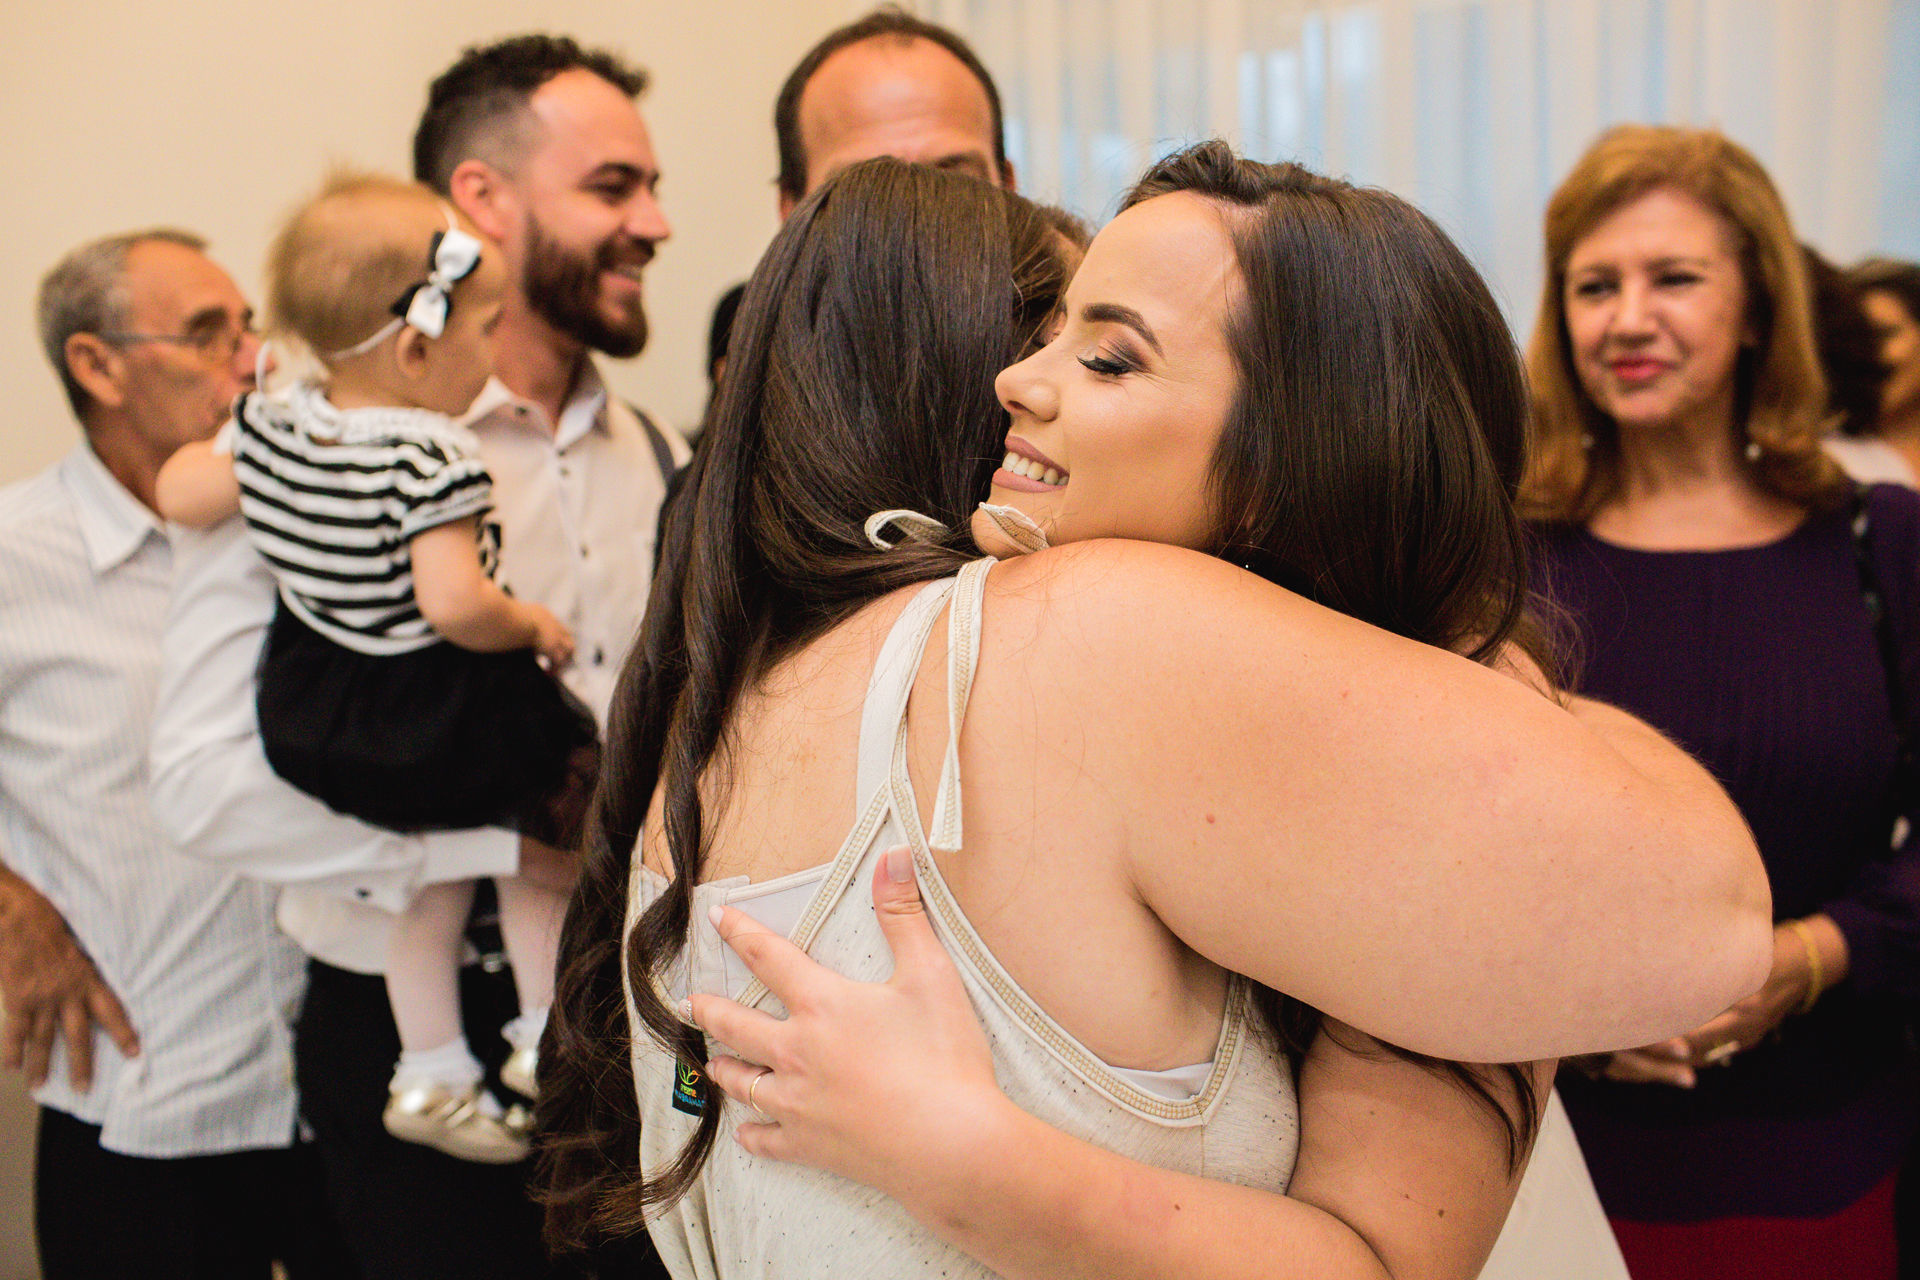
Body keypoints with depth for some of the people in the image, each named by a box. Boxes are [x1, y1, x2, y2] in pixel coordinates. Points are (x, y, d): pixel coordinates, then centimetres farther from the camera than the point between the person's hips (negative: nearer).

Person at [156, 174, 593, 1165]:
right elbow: (454, 604, -33)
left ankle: (431, 1071, 33)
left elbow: (179, 495, 8)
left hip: (311, 727, 8)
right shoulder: (433, 460, -27)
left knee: (435, 869, 25)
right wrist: (530, 627, -15)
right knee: (540, 831, 18)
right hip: (435, 718, -8)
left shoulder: (271, 426, -4)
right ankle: (547, 1036, 27)